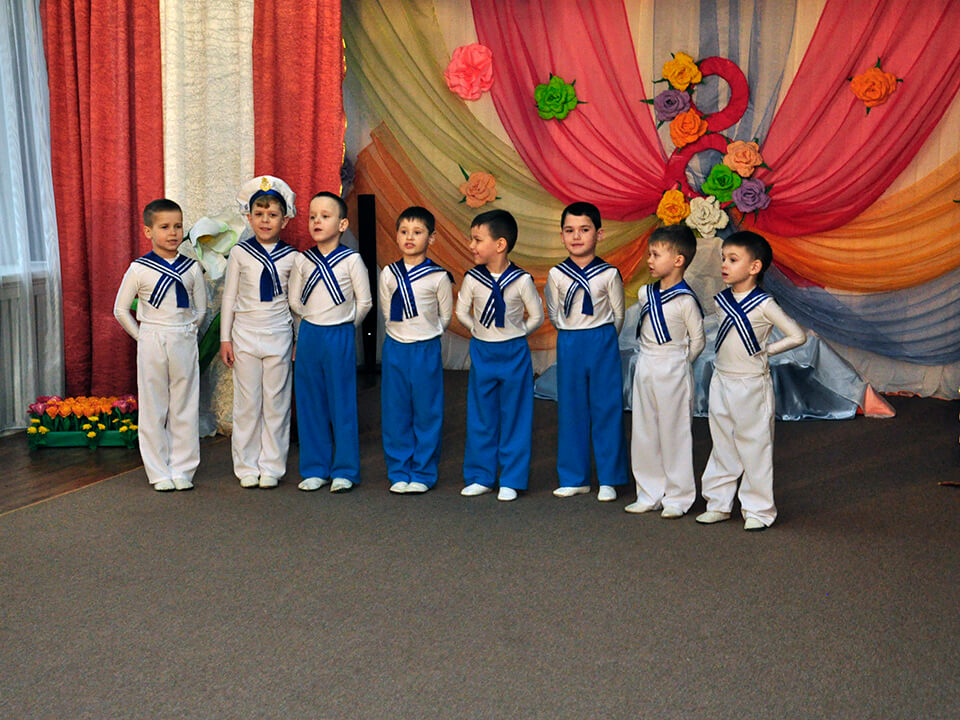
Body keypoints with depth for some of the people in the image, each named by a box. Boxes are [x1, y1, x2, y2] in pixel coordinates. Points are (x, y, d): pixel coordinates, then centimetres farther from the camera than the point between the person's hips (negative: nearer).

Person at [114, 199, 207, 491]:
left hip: (184, 343, 2)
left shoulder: (192, 268, 4)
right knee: (153, 409, 3)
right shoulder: (139, 269, -3)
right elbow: (120, 309, 3)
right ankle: (159, 472, 11)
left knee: (185, 407, 5)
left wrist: (184, 332, 5)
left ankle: (182, 469, 14)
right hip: (151, 343, -2)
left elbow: (200, 309, 13)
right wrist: (142, 336, 2)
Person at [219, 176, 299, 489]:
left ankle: (271, 466, 13)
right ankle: (246, 466, 14)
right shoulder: (239, 254, 1)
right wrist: (225, 339, 2)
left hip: (279, 335, 0)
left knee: (276, 402, 4)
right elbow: (229, 298, 5)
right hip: (245, 334, 0)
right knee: (247, 402, 4)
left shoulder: (291, 257, 1)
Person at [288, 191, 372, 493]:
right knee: (311, 404, 7)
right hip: (308, 336, 3)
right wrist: (315, 321, 12)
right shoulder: (302, 261, 3)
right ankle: (315, 469, 16)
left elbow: (364, 302, 0)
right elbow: (295, 301, 11)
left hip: (340, 337, -3)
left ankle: (344, 471, 10)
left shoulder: (351, 260, -5)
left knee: (343, 403, 1)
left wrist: (343, 325, 8)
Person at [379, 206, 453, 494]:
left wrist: (423, 334, 8)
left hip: (426, 350, -2)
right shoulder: (388, 274, 3)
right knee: (395, 413, 6)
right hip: (394, 349, 3)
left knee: (427, 413, 2)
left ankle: (423, 473, 12)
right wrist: (402, 333, 9)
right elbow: (387, 312, 12)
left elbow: (445, 316, 4)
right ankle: (399, 473, 15)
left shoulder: (438, 277, -5)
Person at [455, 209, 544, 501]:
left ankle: (511, 480, 12)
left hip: (514, 354, -2)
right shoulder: (472, 278, -4)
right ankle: (480, 477, 20)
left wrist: (515, 333, -1)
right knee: (480, 417, 8)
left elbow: (537, 315, 1)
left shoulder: (521, 280, -10)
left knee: (514, 417, 4)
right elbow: (462, 311, 10)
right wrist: (480, 330, 4)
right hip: (481, 353, 3)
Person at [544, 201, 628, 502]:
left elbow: (618, 315, 4)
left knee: (606, 408, 2)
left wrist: (601, 338, 8)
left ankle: (608, 479, 11)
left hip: (603, 344, -2)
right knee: (571, 409, 7)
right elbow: (554, 314, 9)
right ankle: (574, 478, 18)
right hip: (568, 345, 2)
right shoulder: (556, 275, -1)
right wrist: (574, 335, 8)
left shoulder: (609, 274, -5)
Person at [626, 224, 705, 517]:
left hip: (673, 372, -7)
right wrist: (651, 359, 12)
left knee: (675, 434, 1)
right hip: (645, 369, 7)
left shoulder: (686, 300, -14)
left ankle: (677, 498, 12)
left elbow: (697, 341, -6)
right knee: (644, 433, 10)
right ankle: (649, 495, 21)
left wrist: (677, 363, 0)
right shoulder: (645, 293, 5)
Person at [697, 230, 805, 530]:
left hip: (751, 385, -6)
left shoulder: (764, 304, -14)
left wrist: (766, 350, -9)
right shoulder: (721, 300, 3)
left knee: (754, 448, 2)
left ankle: (758, 510, 11)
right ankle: (718, 504, 23)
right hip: (721, 381, 6)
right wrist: (727, 356, 8)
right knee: (722, 446, 13)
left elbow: (797, 336, -11)